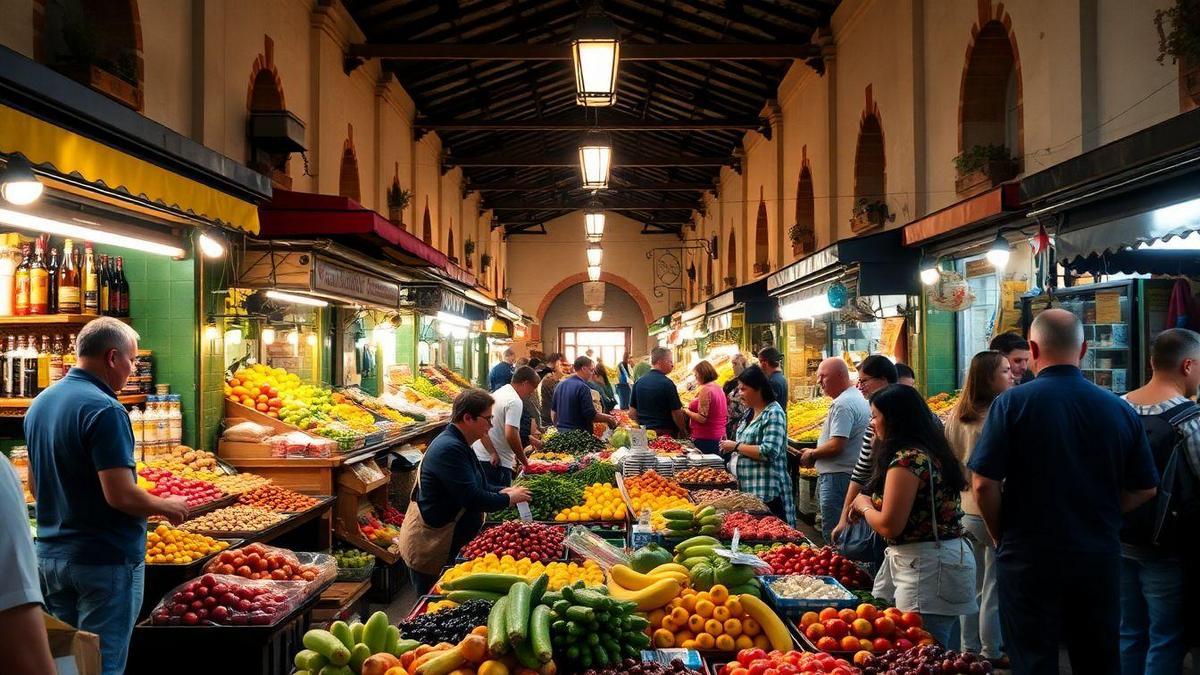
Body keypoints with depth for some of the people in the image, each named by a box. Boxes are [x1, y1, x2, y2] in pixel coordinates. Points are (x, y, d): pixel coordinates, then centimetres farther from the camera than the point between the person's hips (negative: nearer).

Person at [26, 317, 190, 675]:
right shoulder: (104, 410, -20)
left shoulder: (40, 403, 8)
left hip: (49, 553, 9)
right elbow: (121, 495, -24)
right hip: (104, 559, -9)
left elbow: (35, 485, 17)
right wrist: (167, 506, -7)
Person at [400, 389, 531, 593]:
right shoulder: (449, 449, -23)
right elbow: (472, 498, -27)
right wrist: (509, 499, -13)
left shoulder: (458, 445, 11)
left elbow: (476, 486, 21)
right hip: (431, 547, -10)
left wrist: (503, 491, 4)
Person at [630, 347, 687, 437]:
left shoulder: (638, 382, 6)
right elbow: (676, 414, -12)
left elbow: (632, 413, 9)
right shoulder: (667, 383, -13)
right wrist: (683, 432, 2)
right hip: (665, 433, -6)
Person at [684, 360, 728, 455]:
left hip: (706, 439, -9)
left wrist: (687, 411, -4)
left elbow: (702, 418, -19)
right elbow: (726, 415, 19)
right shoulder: (719, 388, 12)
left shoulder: (705, 389, -14)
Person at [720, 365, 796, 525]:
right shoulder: (752, 412, 14)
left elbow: (769, 452, -22)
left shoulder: (774, 413, -12)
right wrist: (730, 446, 9)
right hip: (747, 488, 9)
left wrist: (736, 446, -15)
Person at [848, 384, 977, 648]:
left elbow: (889, 526, -19)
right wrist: (868, 507, 10)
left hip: (928, 566, -11)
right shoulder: (928, 451, 14)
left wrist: (864, 505, 0)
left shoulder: (906, 459, -18)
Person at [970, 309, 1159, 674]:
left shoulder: (1012, 403, -12)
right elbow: (1145, 489, 6)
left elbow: (984, 484, -15)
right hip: (1100, 559, 4)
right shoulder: (1120, 409, -2)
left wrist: (1001, 536, 2)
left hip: (1028, 560, -3)